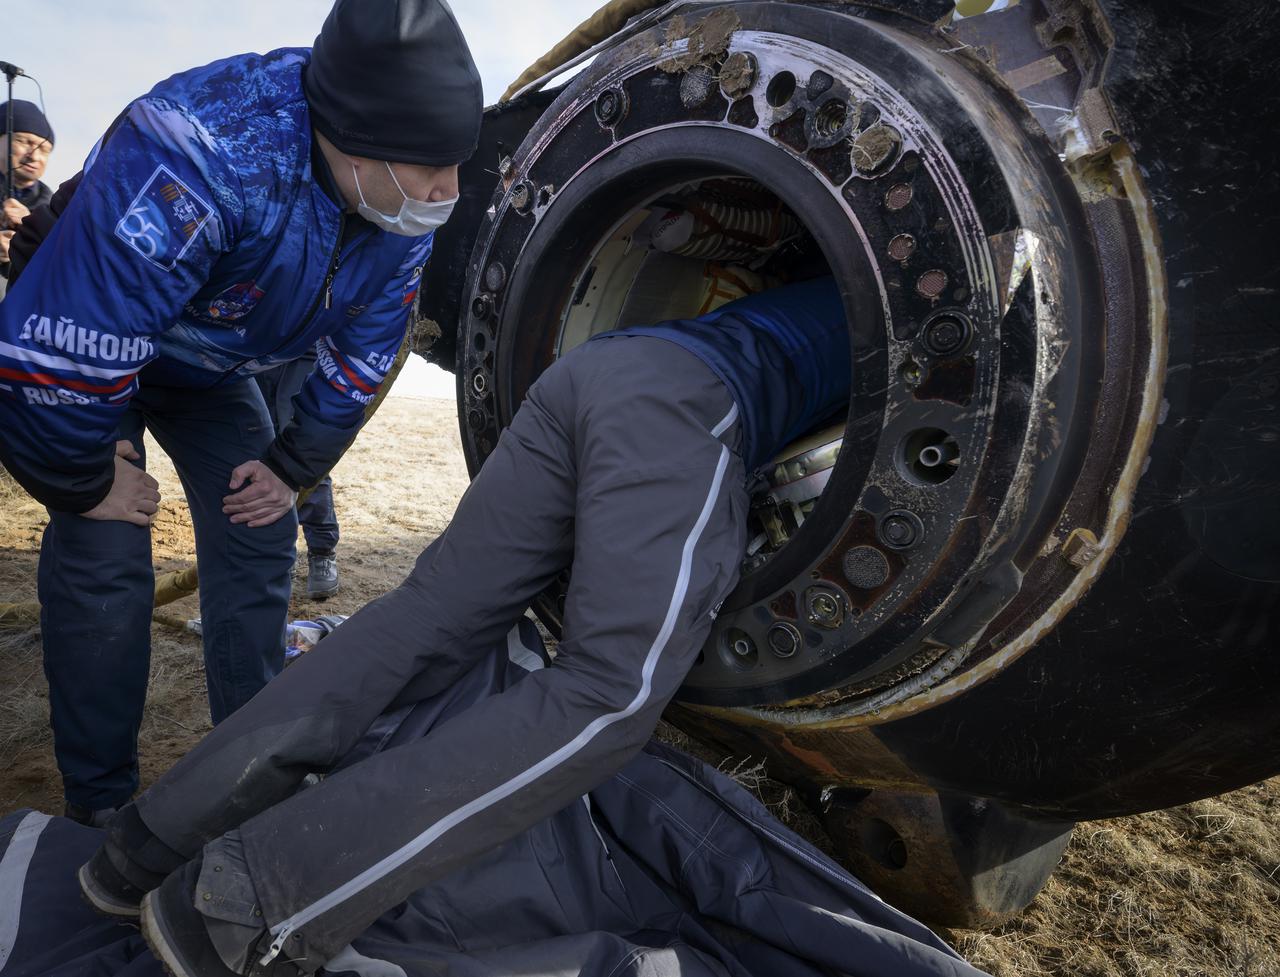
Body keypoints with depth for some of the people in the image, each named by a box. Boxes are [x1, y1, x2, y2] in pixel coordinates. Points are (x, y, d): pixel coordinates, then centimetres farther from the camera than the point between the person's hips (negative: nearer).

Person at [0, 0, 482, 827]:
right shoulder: (198, 160, -43)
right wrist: (83, 484, -22)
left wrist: (296, 466, -5)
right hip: (87, 354, -5)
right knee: (105, 557, -13)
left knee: (260, 540, 0)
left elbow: (364, 351, -5)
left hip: (212, 369, 5)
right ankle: (99, 802, 7)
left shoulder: (404, 208, -20)